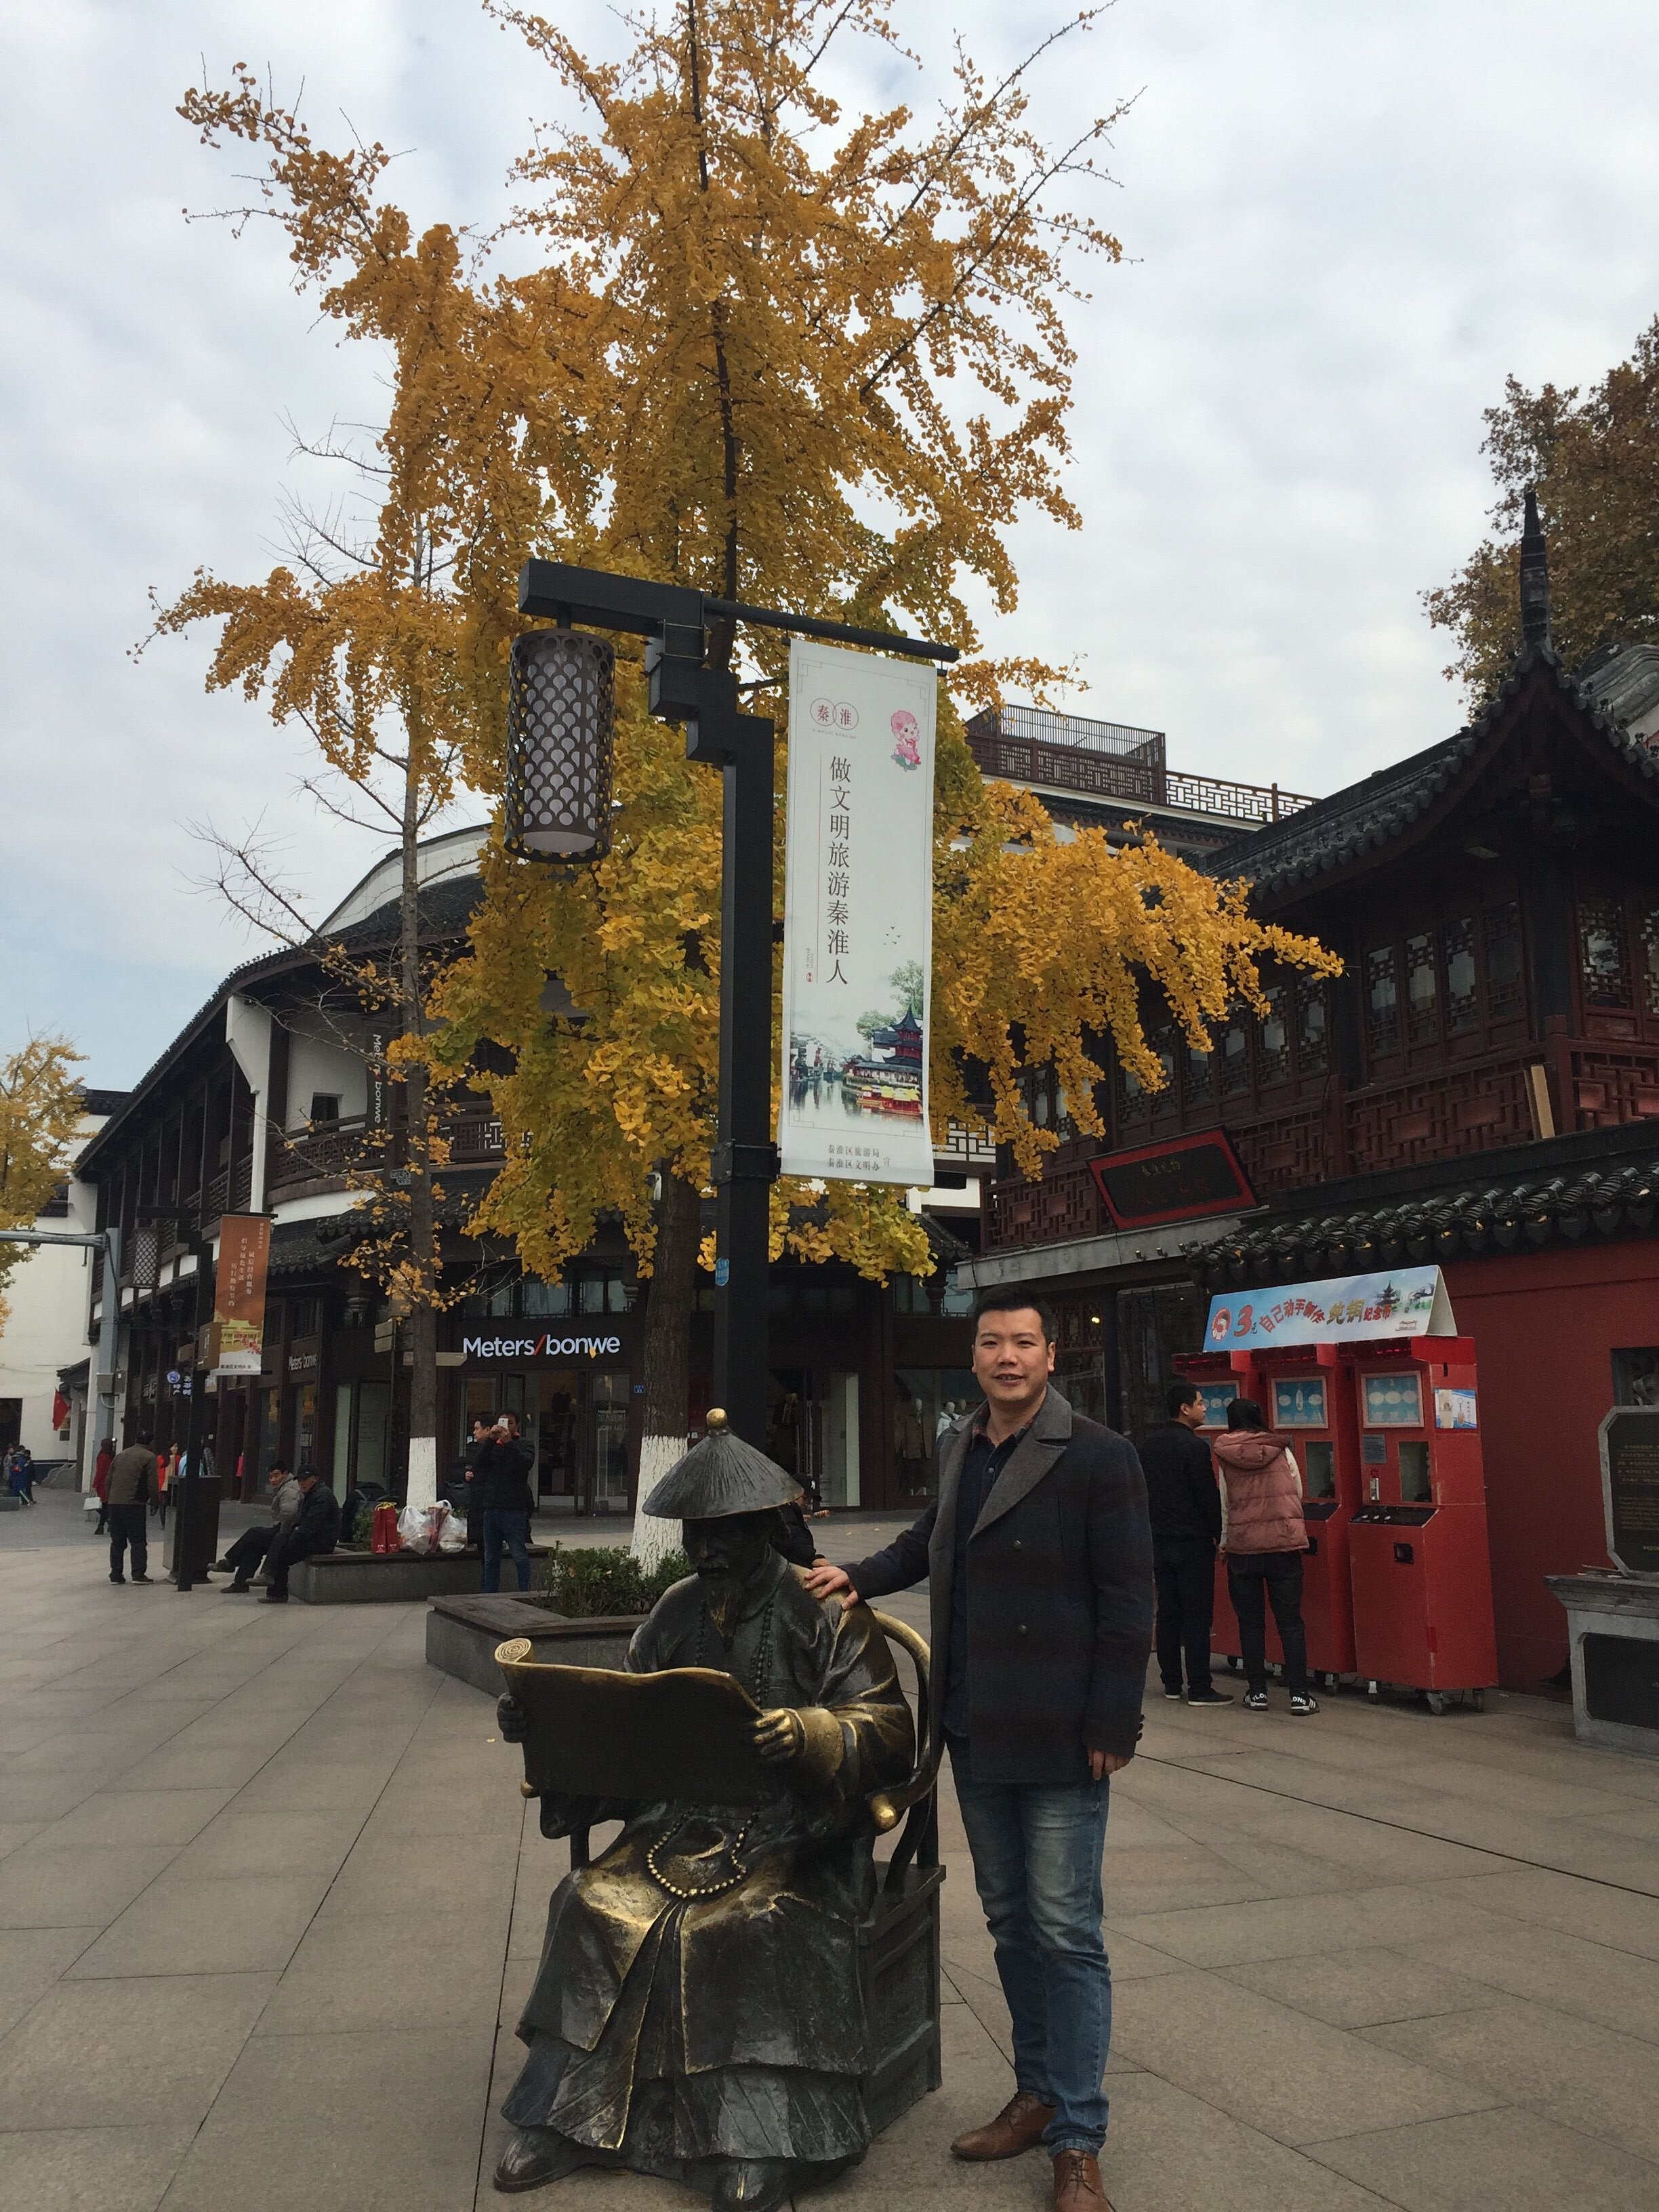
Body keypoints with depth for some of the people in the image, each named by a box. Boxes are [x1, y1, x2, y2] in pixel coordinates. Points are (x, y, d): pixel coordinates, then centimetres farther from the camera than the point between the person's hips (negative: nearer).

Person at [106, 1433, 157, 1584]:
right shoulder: (149, 1457, -1)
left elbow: (109, 1479, 17)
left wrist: (111, 1497, 19)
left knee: (117, 1541, 12)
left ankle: (115, 1574, 11)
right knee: (138, 1541, 1)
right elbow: (152, 1482, -7)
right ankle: (138, 1574, -3)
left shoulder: (120, 1456, 19)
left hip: (114, 1503, 6)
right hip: (134, 1504, -6)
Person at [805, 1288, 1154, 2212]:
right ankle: (1038, 2093, 33)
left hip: (1058, 1741, -7)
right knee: (1010, 1919, 17)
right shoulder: (963, 1450, 8)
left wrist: (1111, 1728, -15)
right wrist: (860, 1576, 9)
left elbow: (1128, 1600, -13)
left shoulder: (1098, 1456, -13)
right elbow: (933, 1541, 25)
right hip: (976, 1731, 7)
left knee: (1066, 1933, 0)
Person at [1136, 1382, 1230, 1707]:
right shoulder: (1194, 1447, -15)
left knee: (1167, 1613, 12)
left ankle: (1171, 1683, 16)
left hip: (1159, 1541, 7)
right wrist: (1220, 1535, -2)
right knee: (1197, 1615, -2)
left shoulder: (1148, 1443, 8)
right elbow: (1209, 1497, -13)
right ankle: (1199, 1688, -1)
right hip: (1192, 1541, -7)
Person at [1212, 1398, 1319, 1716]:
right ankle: (1299, 1695, 4)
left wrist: (1224, 1542, 16)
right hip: (1285, 1545, 0)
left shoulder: (1226, 1458, 0)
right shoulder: (1281, 1452, 1)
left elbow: (1225, 1506, 4)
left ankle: (1257, 1693, 13)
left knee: (1250, 1622, 9)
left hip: (1242, 1547, 0)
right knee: (1290, 1621, 5)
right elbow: (1299, 1495, 11)